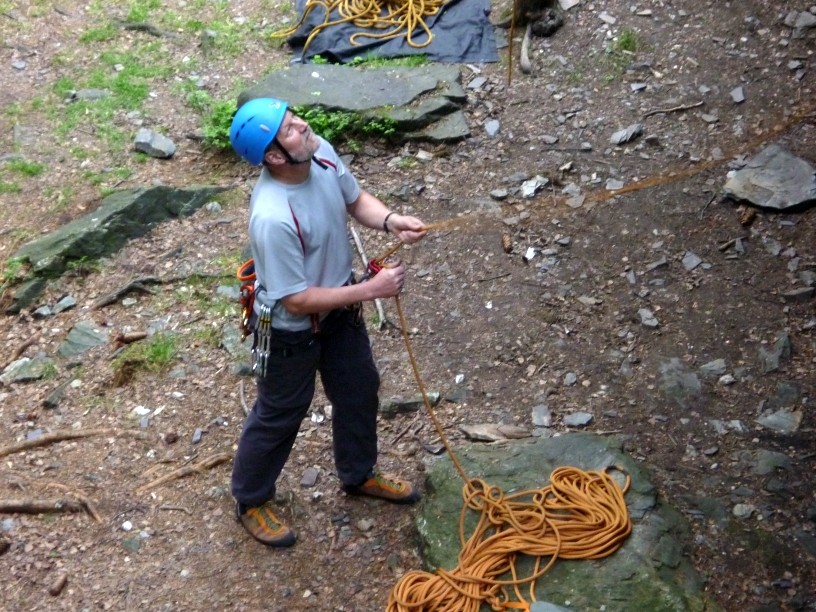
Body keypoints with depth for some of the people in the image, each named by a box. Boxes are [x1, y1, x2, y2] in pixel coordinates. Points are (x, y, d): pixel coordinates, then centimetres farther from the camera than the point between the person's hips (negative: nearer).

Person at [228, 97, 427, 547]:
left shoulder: (322, 154, -17)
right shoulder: (272, 218, -40)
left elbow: (356, 200, 4)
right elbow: (297, 301, -31)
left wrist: (390, 221, -17)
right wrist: (372, 289, -27)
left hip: (338, 308, 8)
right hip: (291, 328, -8)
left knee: (359, 390, 24)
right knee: (280, 414, 14)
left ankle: (359, 475, 52)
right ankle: (251, 501, 41)